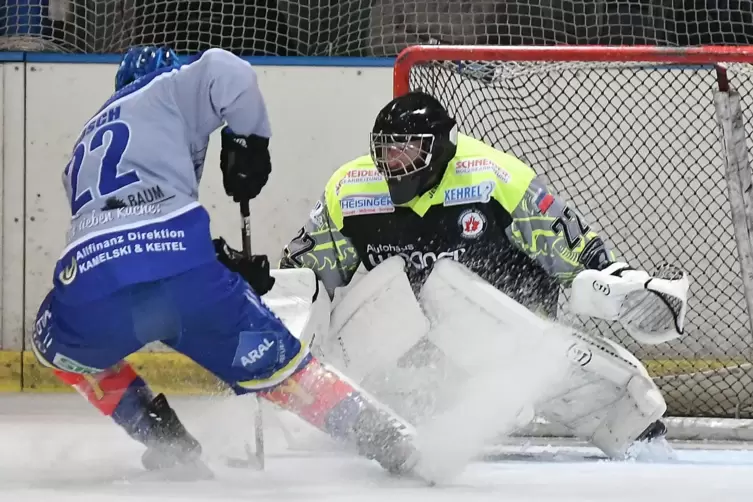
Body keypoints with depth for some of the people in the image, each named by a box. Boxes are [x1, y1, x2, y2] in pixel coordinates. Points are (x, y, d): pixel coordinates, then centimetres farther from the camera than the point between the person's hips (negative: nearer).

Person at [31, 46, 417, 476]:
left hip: (92, 298, 3)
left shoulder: (84, 152, 36)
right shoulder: (164, 92, 19)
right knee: (272, 359, 16)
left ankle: (164, 440, 25)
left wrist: (225, 261, 31)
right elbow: (228, 73, -1)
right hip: (184, 279, -3)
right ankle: (386, 441, 13)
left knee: (58, 343, 35)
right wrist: (250, 142, 14)